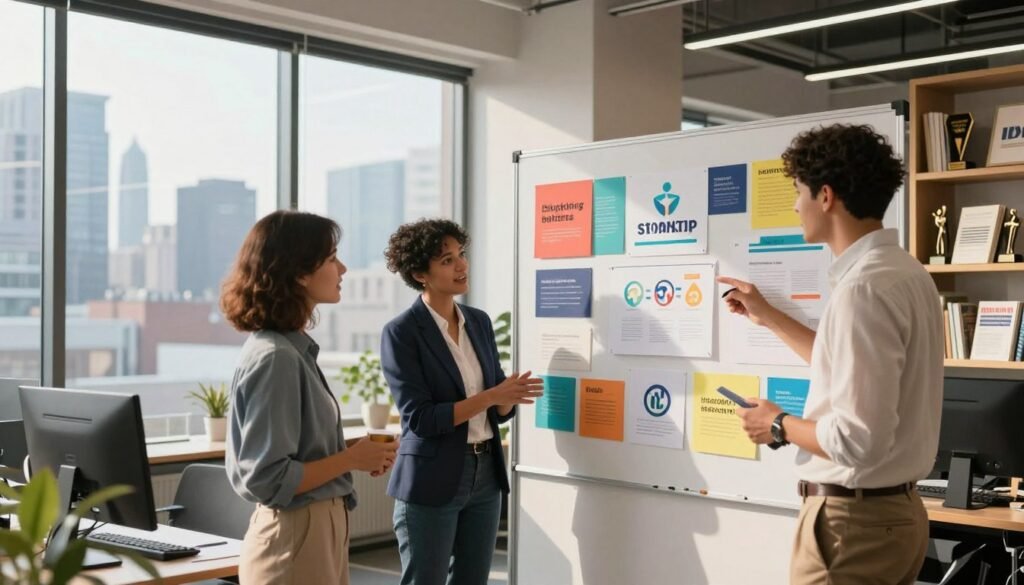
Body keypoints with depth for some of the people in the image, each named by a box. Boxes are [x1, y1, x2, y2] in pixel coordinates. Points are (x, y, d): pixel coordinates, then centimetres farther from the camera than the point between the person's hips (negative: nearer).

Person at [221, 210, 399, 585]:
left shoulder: (295, 347, 7)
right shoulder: (274, 357, -20)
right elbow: (267, 478, -22)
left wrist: (354, 455, 3)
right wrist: (351, 459, -15)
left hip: (318, 529, 9)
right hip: (294, 538, -9)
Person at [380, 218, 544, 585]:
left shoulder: (480, 321, 7)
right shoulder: (401, 333, -12)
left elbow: (499, 410, 10)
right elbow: (419, 418, -18)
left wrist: (511, 396, -13)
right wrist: (490, 396, -21)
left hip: (486, 474, 6)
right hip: (432, 481, -6)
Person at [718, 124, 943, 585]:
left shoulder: (863, 287, -23)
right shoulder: (903, 272, 7)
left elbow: (858, 439, -27)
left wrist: (779, 425, -10)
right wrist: (768, 316, 24)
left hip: (852, 518, -9)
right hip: (896, 508, 9)